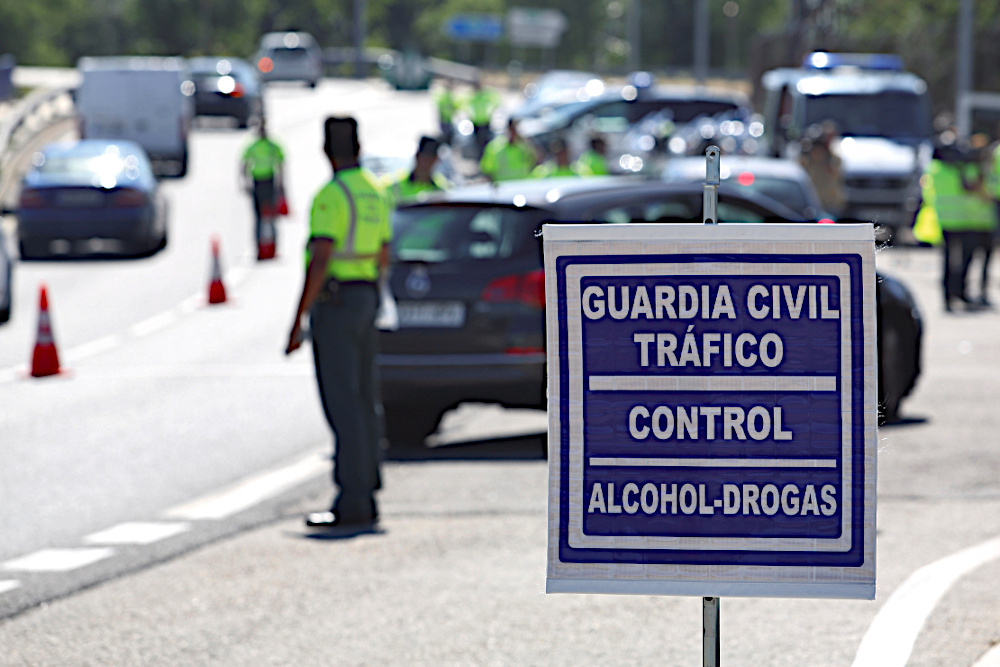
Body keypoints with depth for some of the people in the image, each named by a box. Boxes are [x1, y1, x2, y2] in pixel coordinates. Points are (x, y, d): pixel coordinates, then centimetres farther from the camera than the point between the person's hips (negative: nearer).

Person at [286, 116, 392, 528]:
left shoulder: (332, 196, -16)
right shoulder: (375, 193, 12)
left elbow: (319, 262, -22)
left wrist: (297, 323, -20)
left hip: (334, 301, -9)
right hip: (366, 299, 9)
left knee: (342, 405, -9)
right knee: (362, 402, 11)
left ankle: (351, 504, -12)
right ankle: (365, 498, 13)